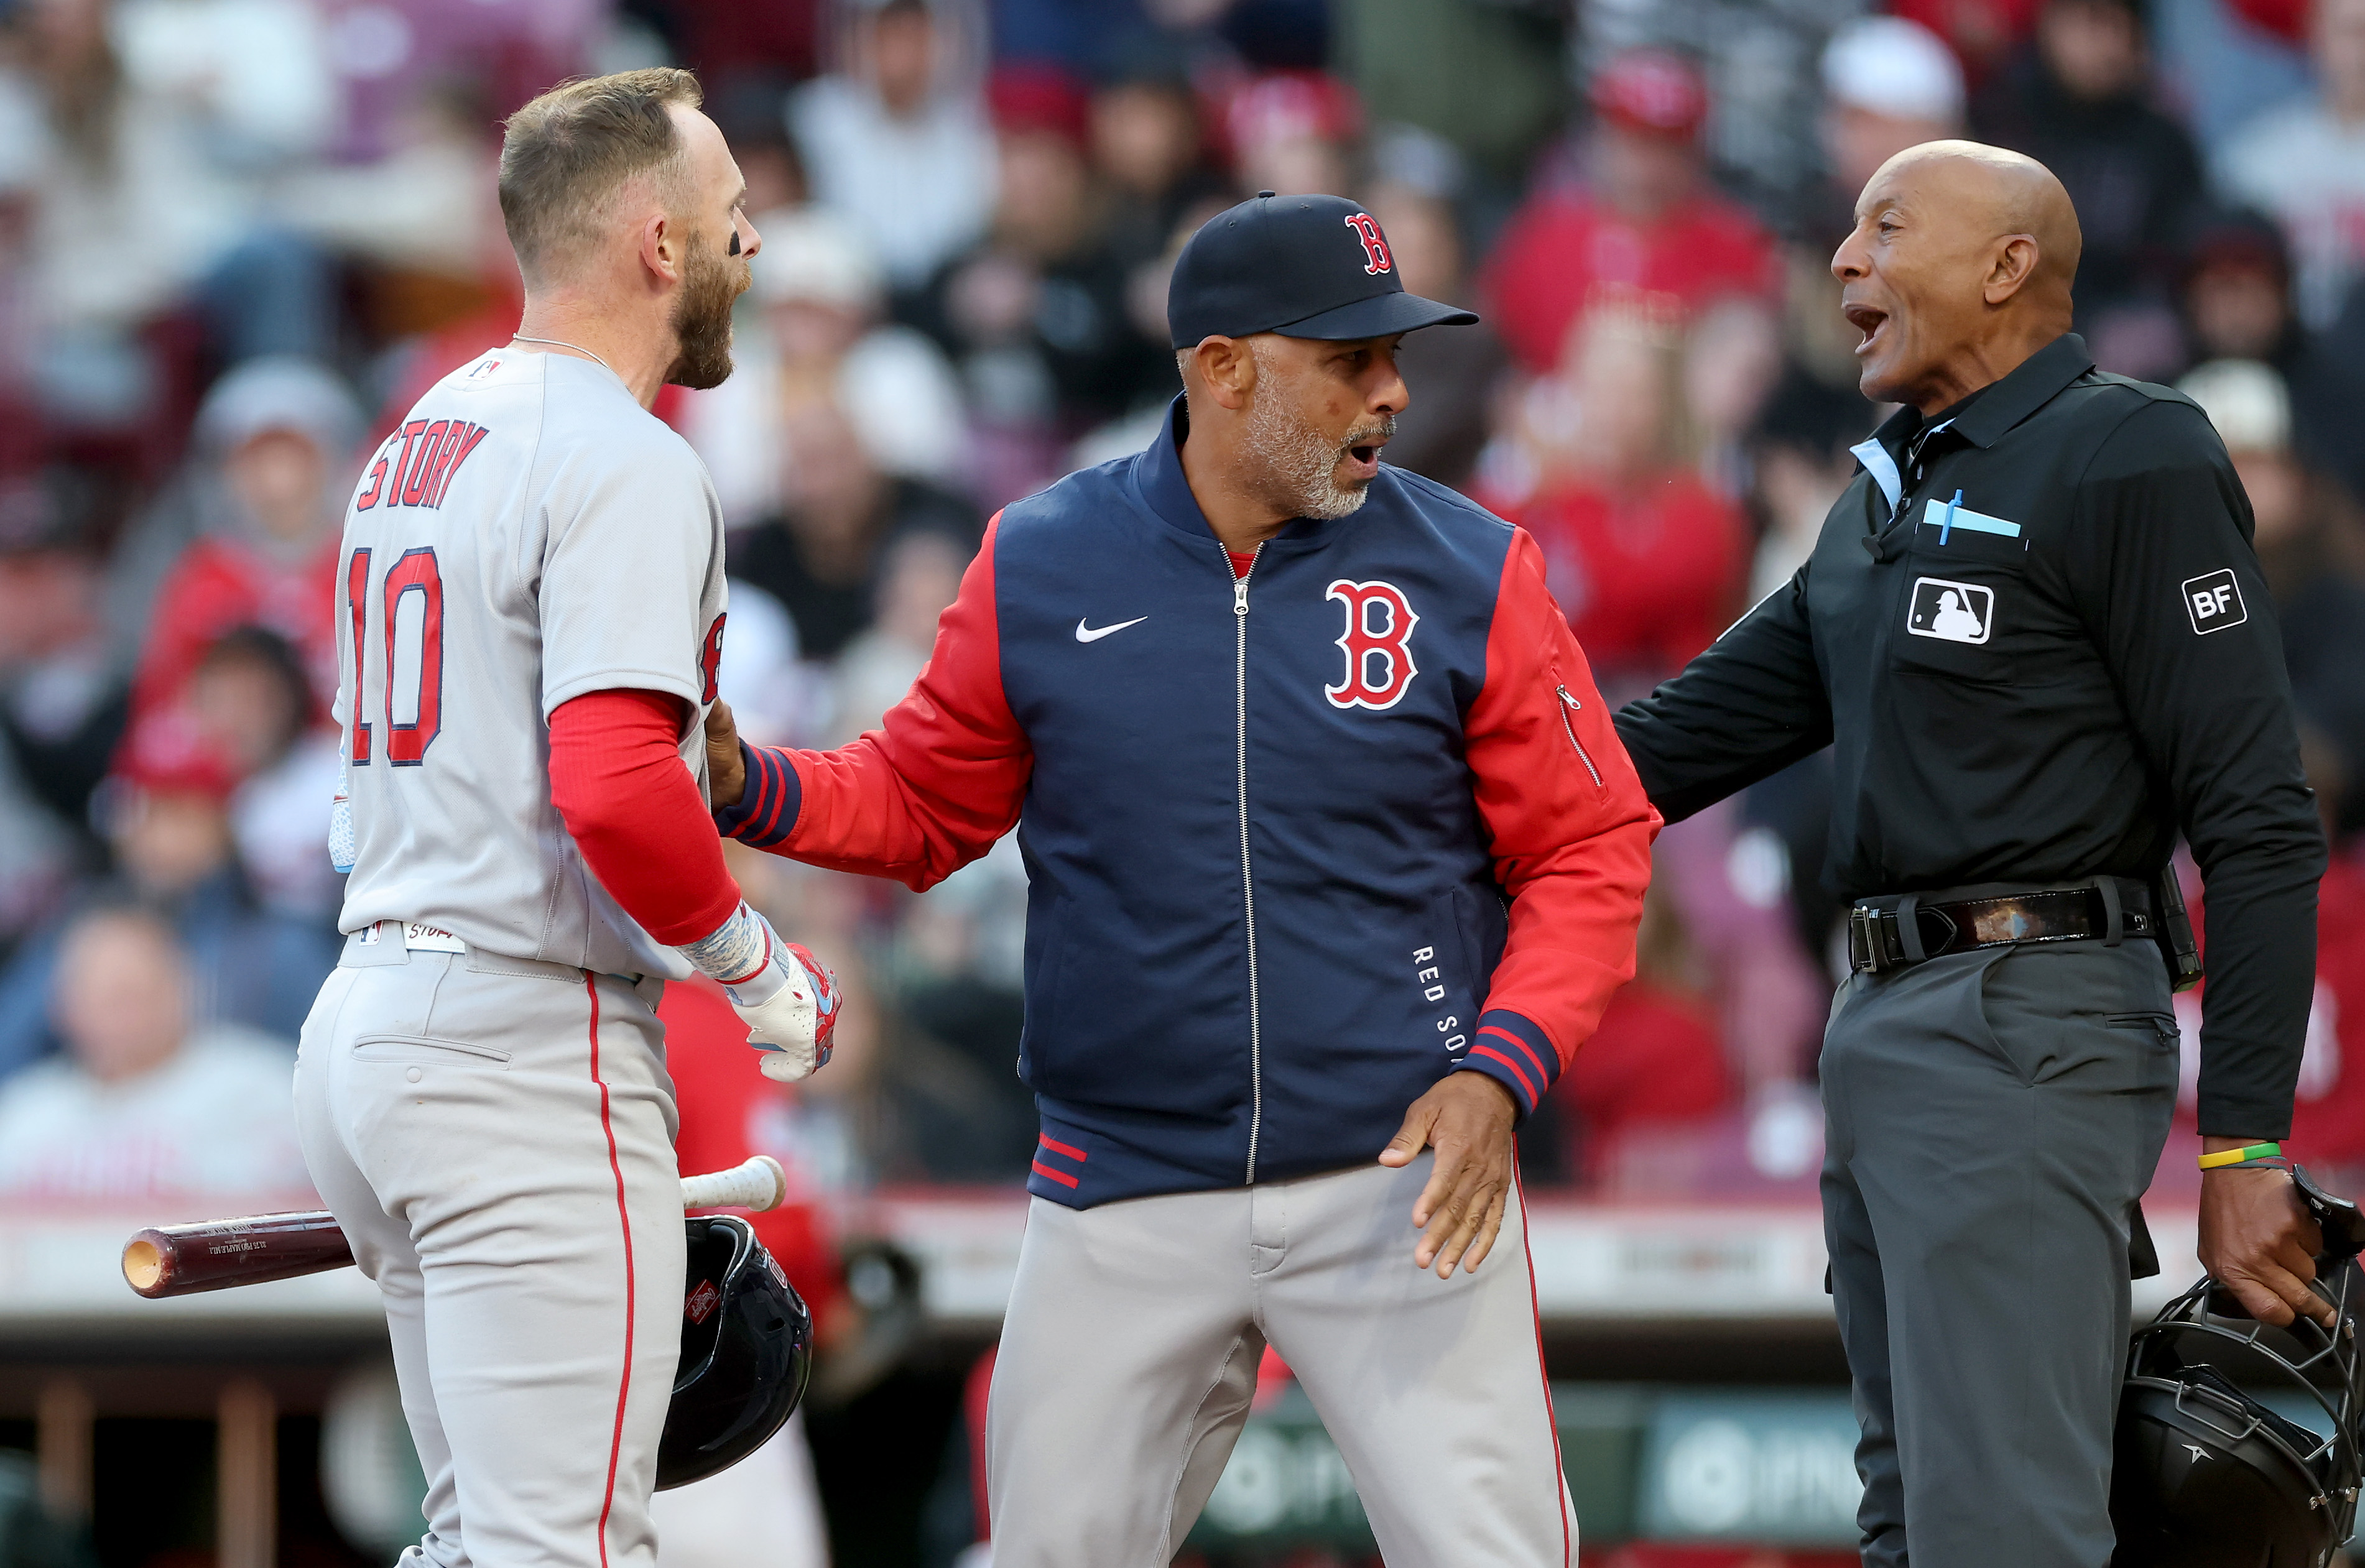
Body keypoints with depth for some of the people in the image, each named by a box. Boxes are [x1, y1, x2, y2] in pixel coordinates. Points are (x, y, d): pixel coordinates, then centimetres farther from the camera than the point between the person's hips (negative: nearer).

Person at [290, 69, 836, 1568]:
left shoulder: (420, 440, 17)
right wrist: (764, 972, -10)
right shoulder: (627, 464, -13)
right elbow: (614, 790, -25)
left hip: (363, 1019, 10)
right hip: (531, 1044, -10)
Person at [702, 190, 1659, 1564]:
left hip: (1405, 1187, -1)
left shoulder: (1470, 575, -1)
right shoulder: (1038, 570, 2)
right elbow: (923, 802, 13)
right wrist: (745, 785, -6)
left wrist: (1499, 1074, -13)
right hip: (1127, 1193, 2)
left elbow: (1587, 855, 2)